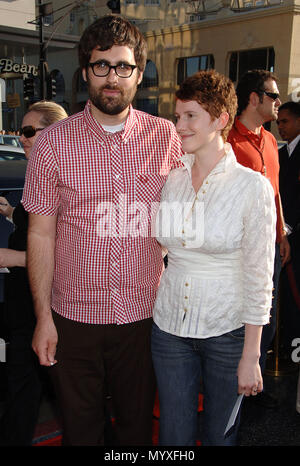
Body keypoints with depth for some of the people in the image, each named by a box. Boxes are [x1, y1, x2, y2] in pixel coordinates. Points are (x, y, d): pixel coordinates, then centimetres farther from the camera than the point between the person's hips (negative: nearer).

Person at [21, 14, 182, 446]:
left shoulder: (167, 137, -3)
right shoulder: (54, 143, -5)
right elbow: (41, 235, -3)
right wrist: (43, 317, -3)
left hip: (144, 314, 1)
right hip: (74, 317, 0)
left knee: (138, 424, 19)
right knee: (79, 425, 18)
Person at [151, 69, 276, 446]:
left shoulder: (252, 187, -13)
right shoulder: (170, 179, 0)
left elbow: (258, 278, -12)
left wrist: (250, 357, -10)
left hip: (228, 330, -3)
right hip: (170, 325, 4)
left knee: (220, 433, 16)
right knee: (173, 433, 16)